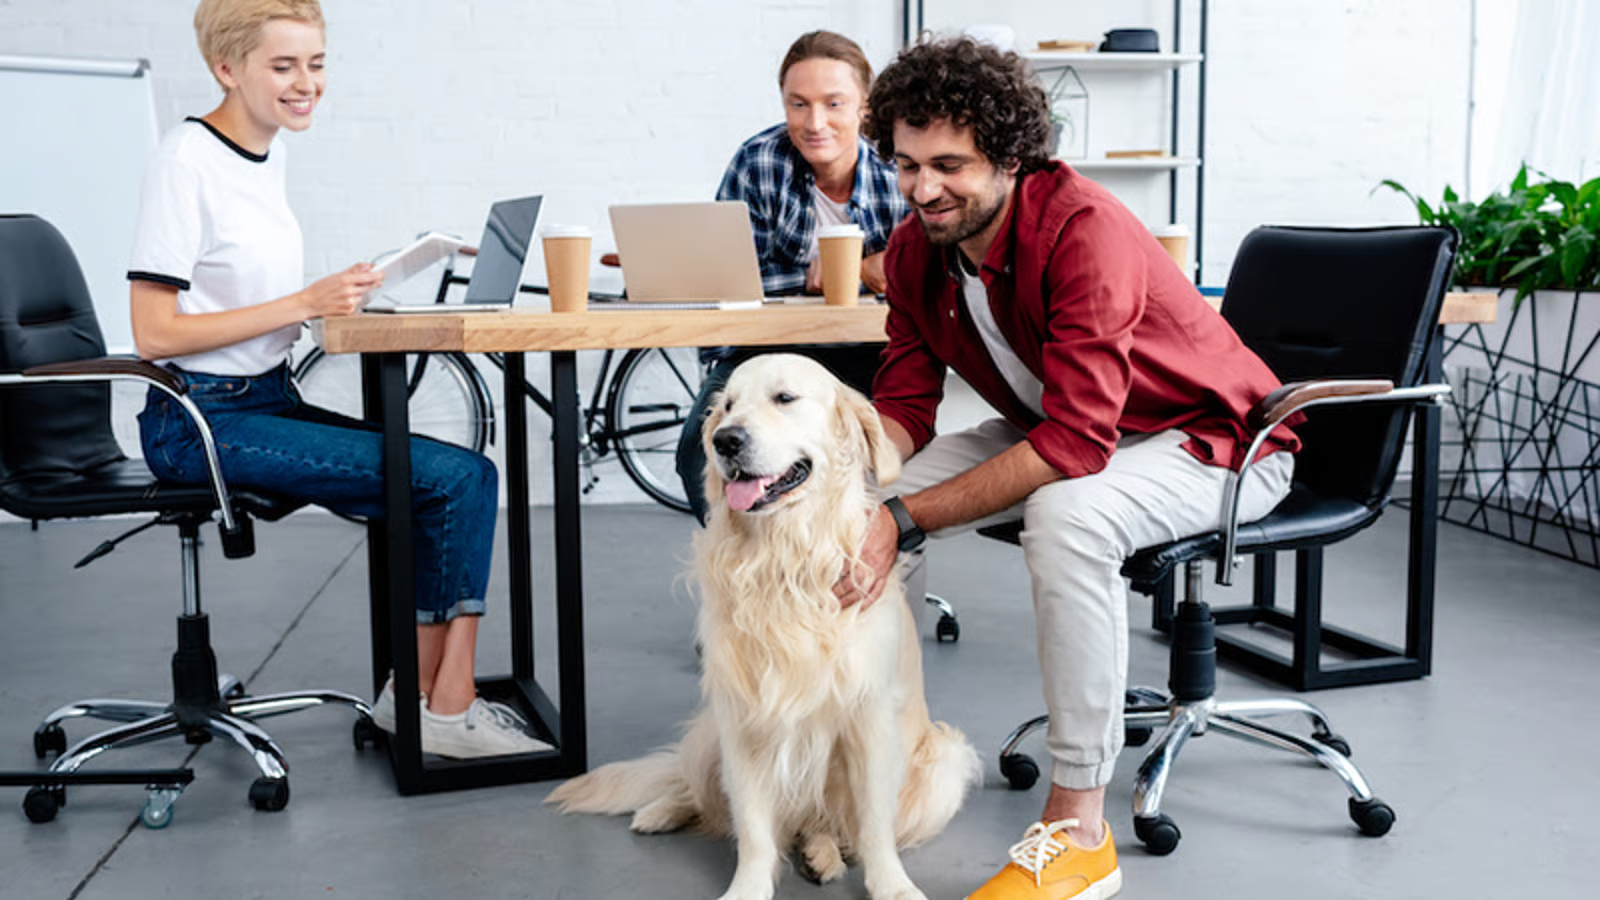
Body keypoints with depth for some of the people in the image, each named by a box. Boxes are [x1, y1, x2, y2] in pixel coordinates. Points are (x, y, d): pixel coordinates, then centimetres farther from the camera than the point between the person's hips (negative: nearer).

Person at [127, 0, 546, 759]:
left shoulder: (268, 152, 12)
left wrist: (335, 297, 1)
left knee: (463, 480, -9)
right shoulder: (187, 161, -13)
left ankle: (420, 693, -2)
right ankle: (446, 709, -5)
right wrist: (302, 305, -20)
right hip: (202, 422, -8)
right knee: (455, 477, -18)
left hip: (270, 403, 8)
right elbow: (153, 333, -18)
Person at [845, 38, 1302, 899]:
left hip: (1213, 440, -7)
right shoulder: (914, 251, -8)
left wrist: (906, 519, -41)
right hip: (1053, 432, 7)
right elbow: (903, 408, -4)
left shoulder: (1085, 230, -31)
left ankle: (1078, 826, -25)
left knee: (1066, 514, -39)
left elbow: (1077, 443, -37)